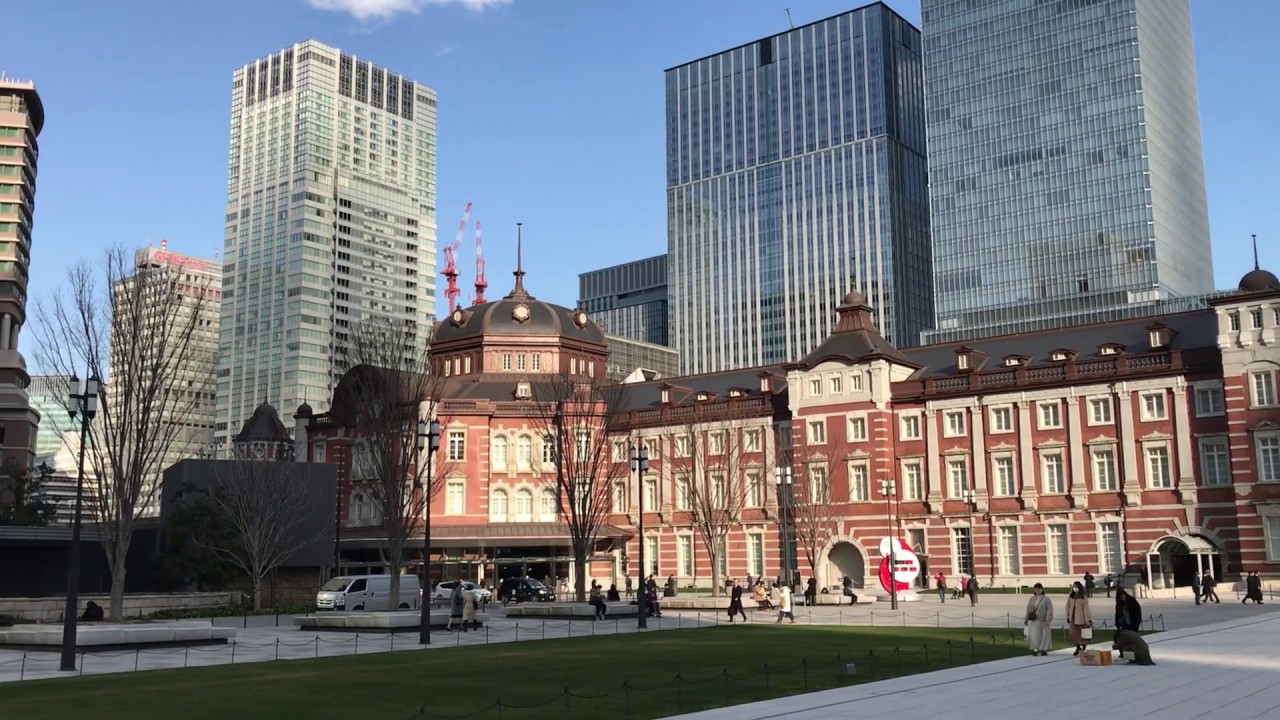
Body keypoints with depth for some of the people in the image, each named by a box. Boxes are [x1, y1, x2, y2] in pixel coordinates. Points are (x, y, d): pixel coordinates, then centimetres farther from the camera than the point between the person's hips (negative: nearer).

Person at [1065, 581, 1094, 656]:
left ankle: (1083, 648, 23)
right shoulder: (1071, 596, 3)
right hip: (1073, 618, 4)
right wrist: (1068, 616, 9)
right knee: (1074, 633, 5)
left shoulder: (1083, 597, -11)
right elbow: (1068, 606, 10)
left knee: (1082, 635, 5)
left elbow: (1086, 609, -11)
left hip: (1081, 618, -4)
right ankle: (1078, 647, 23)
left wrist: (1087, 620, -12)